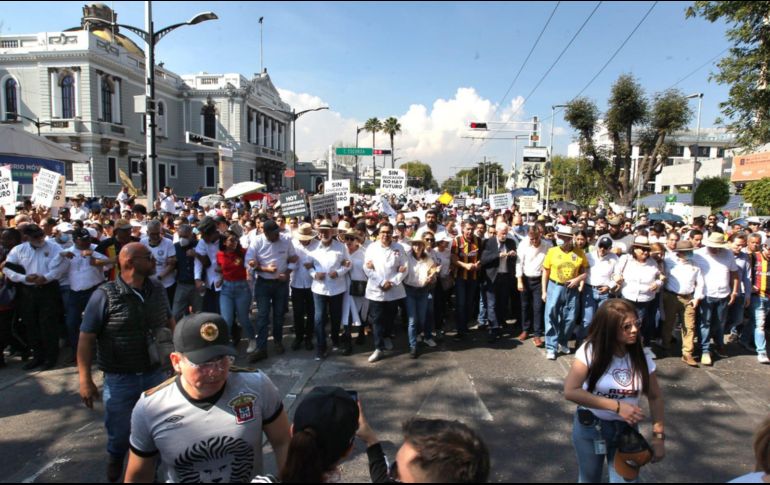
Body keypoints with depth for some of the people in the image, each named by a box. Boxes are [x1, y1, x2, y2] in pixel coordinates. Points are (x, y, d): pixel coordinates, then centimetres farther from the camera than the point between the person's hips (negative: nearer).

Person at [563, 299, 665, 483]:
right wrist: (617, 406, -27)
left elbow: (655, 397, 2)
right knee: (589, 479, 16)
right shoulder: (590, 351, -20)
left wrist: (659, 436, -6)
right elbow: (570, 391, -26)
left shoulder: (641, 357, -9)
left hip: (626, 429, 2)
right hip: (589, 428, -2)